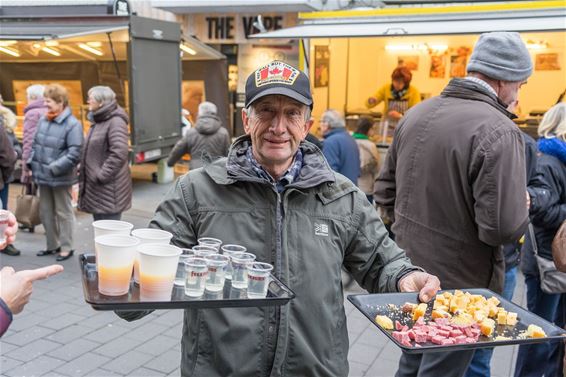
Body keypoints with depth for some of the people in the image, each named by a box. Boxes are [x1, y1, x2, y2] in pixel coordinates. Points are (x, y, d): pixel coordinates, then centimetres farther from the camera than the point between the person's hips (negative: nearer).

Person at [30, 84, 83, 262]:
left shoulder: (72, 124, -16)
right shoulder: (43, 120, 6)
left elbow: (74, 153, -21)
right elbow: (35, 144, 16)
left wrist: (55, 167, -22)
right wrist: (32, 164, 5)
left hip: (61, 178, -7)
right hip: (43, 175, 7)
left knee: (63, 212, 5)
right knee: (45, 211, 16)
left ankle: (66, 247, 18)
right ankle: (52, 244, 31)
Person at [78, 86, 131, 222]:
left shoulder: (115, 122, -14)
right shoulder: (98, 121, 16)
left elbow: (119, 153, -24)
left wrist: (102, 175, -22)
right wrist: (83, 171, 13)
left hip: (109, 188, -10)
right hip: (95, 187, 10)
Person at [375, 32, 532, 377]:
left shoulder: (416, 114, 0)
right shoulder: (499, 132, -21)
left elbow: (385, 192, 8)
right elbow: (503, 228, -24)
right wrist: (523, 205, -4)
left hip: (409, 274, 7)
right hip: (458, 284, -6)